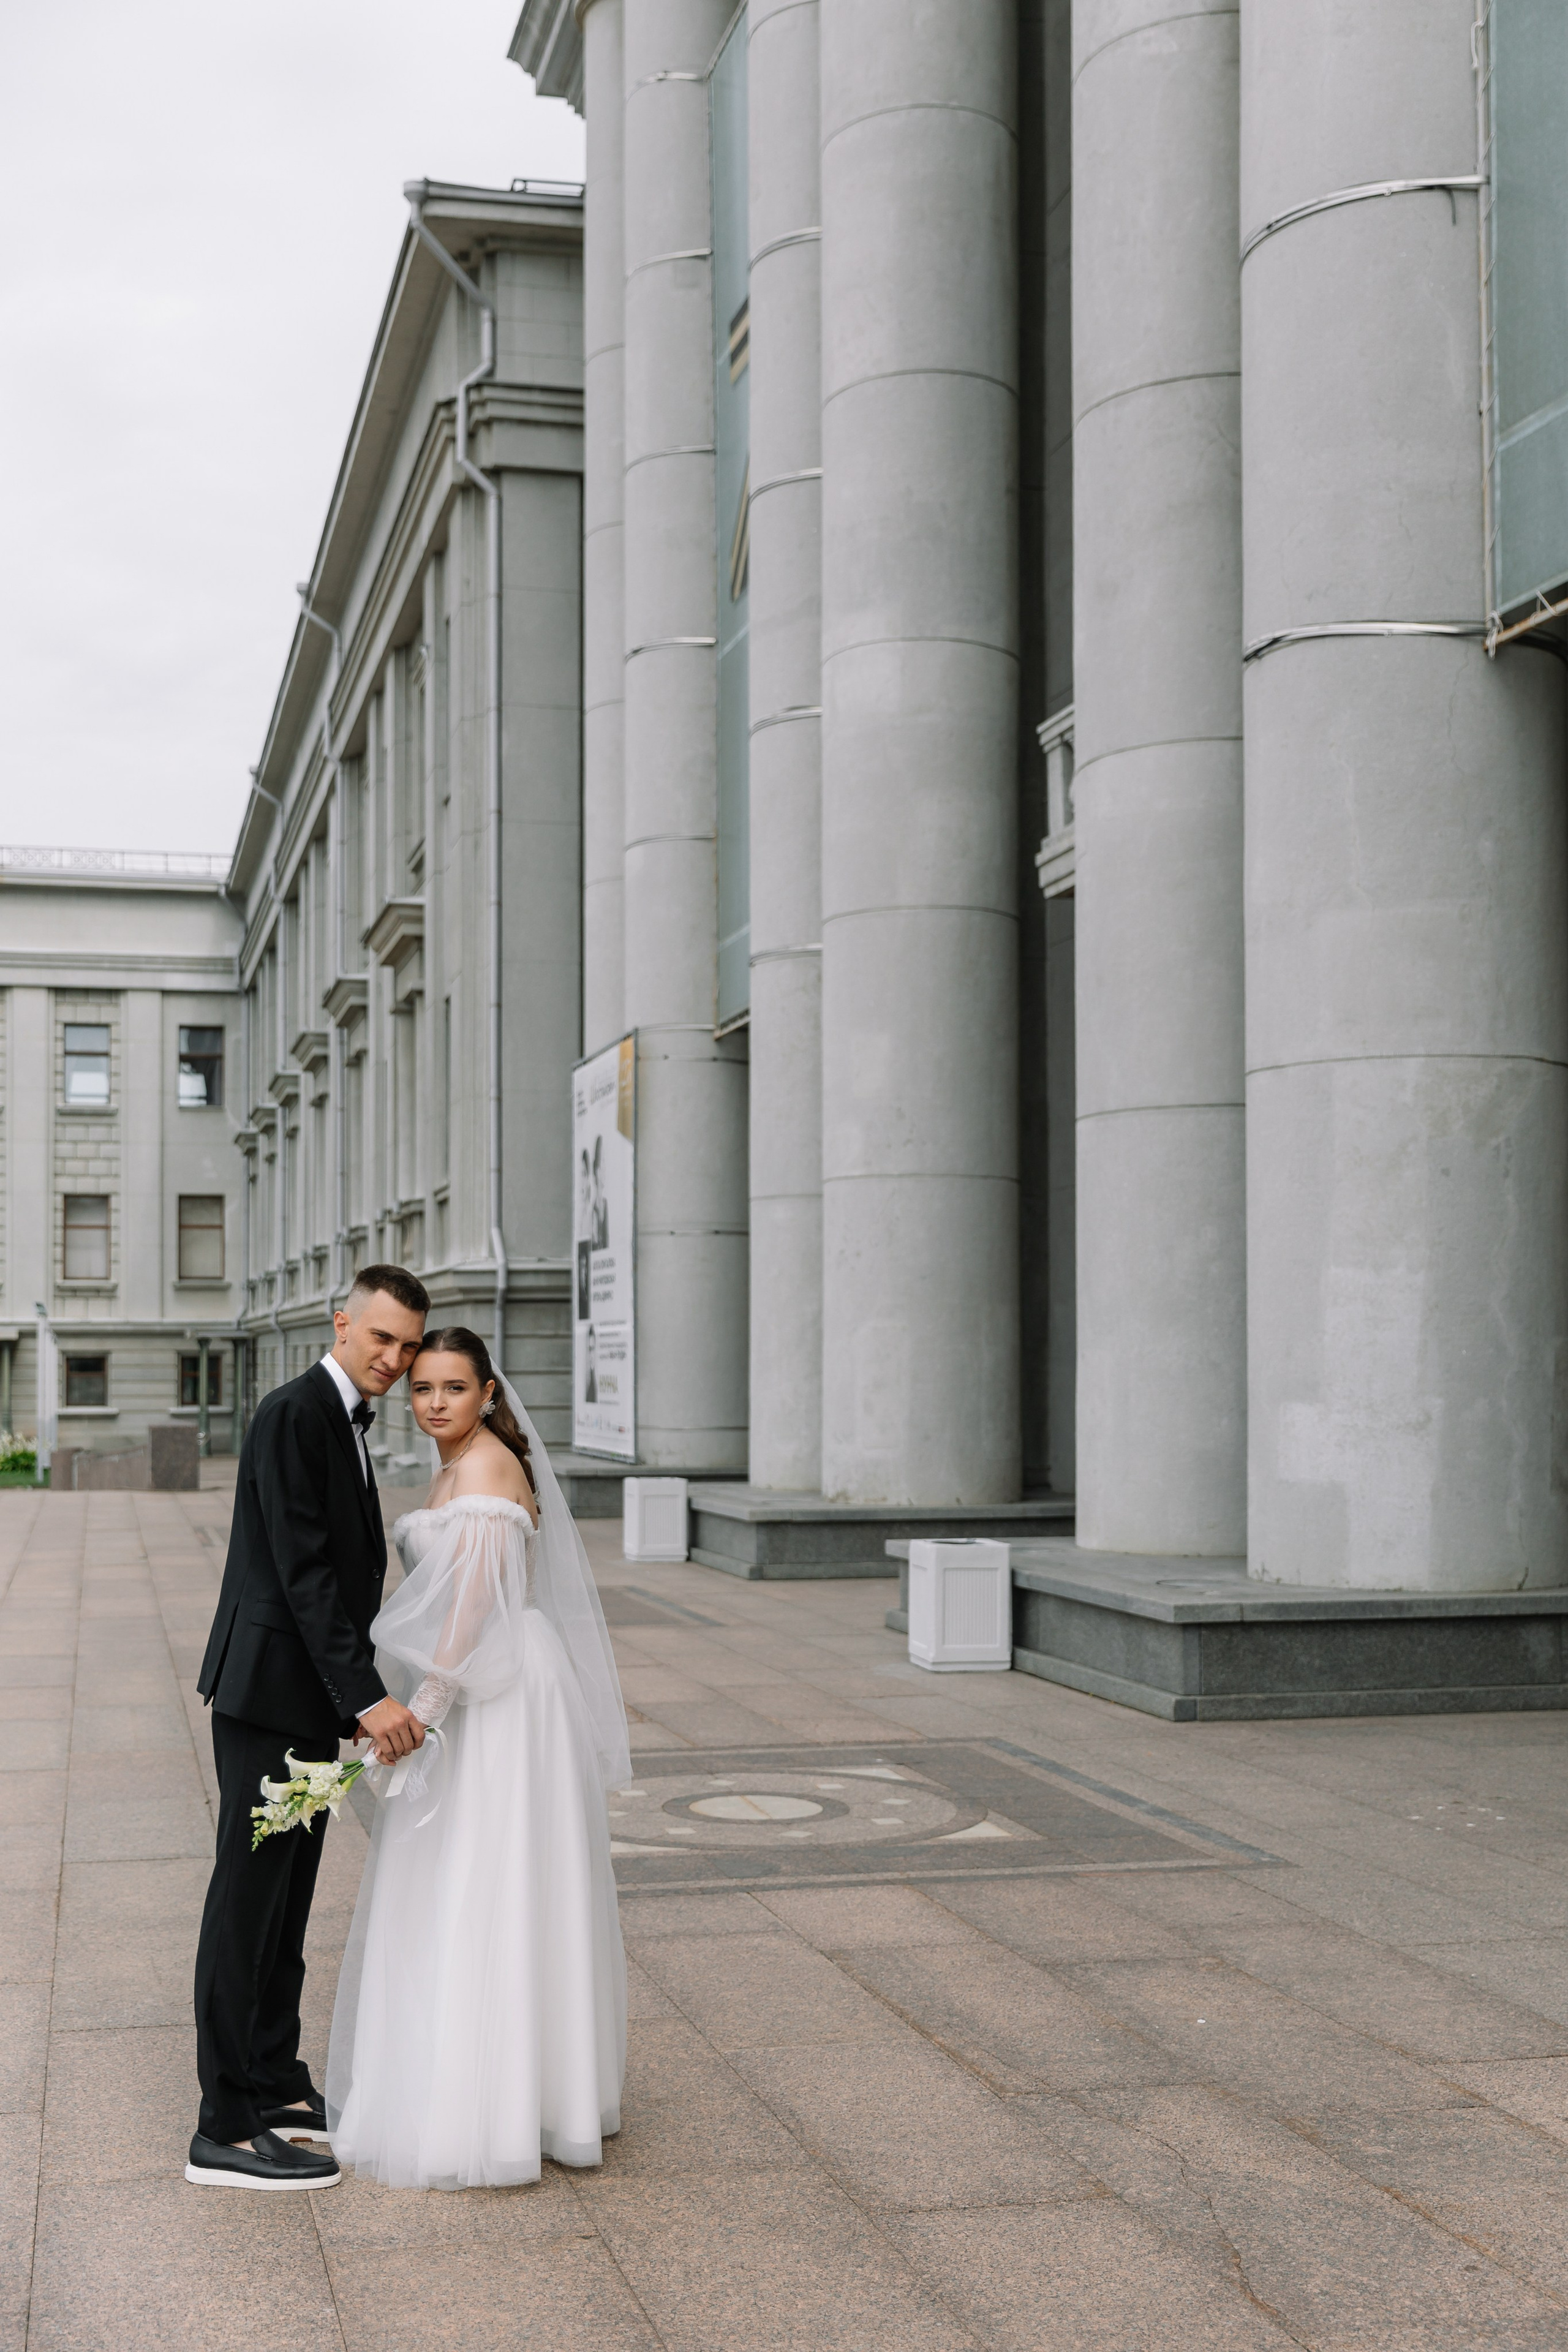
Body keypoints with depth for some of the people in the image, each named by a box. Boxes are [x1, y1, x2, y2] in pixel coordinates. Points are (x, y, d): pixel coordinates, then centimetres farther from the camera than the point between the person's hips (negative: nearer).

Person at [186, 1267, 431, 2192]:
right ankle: (228, 2129, 0)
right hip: (271, 1691, -10)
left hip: (312, 1698, 10)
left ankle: (275, 2083, 26)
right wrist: (368, 1698, -27)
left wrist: (357, 1697, 18)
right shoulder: (295, 1415, -16)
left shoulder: (343, 1423, 14)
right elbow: (303, 1573, -23)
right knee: (250, 1900, -5)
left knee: (287, 1901, 16)